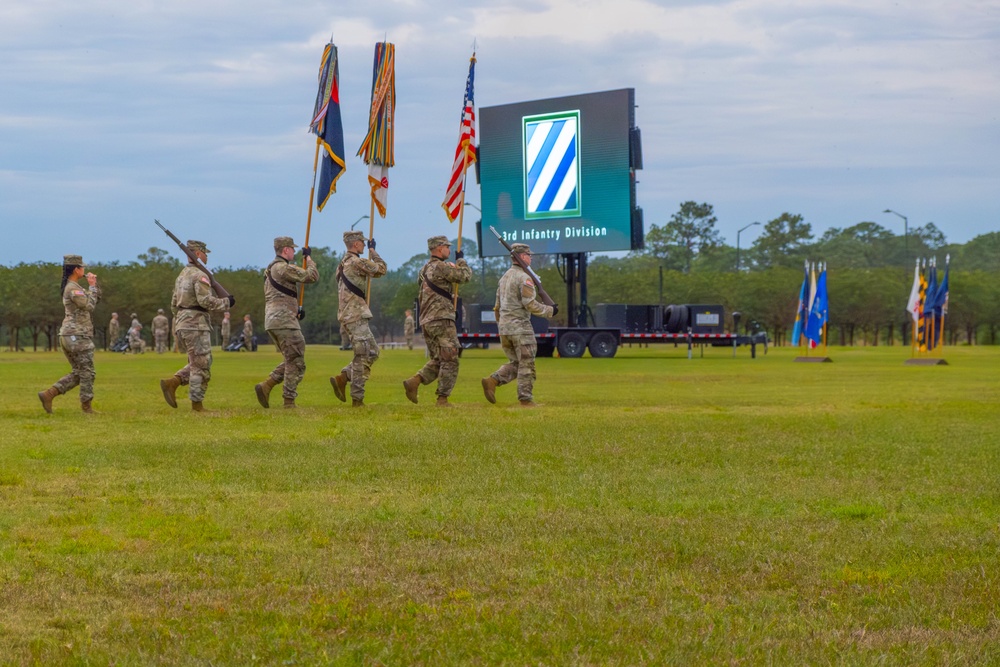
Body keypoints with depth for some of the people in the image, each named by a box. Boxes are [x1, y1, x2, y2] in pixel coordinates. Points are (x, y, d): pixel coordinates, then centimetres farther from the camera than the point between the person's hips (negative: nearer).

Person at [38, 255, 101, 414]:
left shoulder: (72, 287, 19)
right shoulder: (73, 288, -13)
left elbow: (96, 299, 23)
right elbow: (89, 305, -18)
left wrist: (94, 285, 10)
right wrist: (92, 286, -10)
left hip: (68, 336, 10)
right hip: (78, 336, -10)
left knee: (77, 373, 13)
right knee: (87, 372, -1)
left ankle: (48, 394, 3)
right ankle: (86, 406, 3)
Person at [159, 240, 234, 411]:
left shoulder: (182, 276, 18)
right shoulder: (199, 275, -11)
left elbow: (174, 304, 22)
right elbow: (206, 301, -22)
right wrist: (226, 302, -9)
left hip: (181, 325, 9)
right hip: (196, 326, -9)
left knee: (197, 365, 15)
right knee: (202, 366, -3)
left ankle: (172, 383, -1)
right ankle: (197, 404, -3)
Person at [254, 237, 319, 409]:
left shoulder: (270, 270, 20)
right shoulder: (284, 268, -12)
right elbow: (312, 276, -13)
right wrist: (309, 257, 4)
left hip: (271, 321, 10)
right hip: (285, 321, -10)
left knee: (291, 361, 15)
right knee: (296, 363, -4)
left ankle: (265, 386, 1)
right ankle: (289, 401, -5)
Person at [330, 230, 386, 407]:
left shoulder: (344, 264, 18)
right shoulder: (357, 262, -14)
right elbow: (381, 269, -2)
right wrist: (372, 251, 7)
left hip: (349, 314, 10)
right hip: (355, 315, -10)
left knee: (372, 352, 14)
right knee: (363, 356, -6)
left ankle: (342, 378, 6)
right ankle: (357, 398, -4)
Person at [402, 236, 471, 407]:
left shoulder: (424, 271, 17)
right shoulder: (441, 267, -12)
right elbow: (465, 276, -8)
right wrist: (461, 260, 10)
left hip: (426, 322, 9)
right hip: (442, 320, -9)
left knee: (437, 360, 16)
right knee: (450, 361, -2)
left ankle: (414, 381, -3)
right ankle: (442, 398, -4)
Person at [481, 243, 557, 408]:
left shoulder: (504, 277, 15)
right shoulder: (524, 277, -12)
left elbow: (497, 307, 20)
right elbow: (530, 304, -19)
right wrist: (550, 311, -7)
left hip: (504, 327, 8)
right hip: (520, 326, -8)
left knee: (514, 363, 15)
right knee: (526, 365, -1)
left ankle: (492, 381, -4)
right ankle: (525, 399, -1)